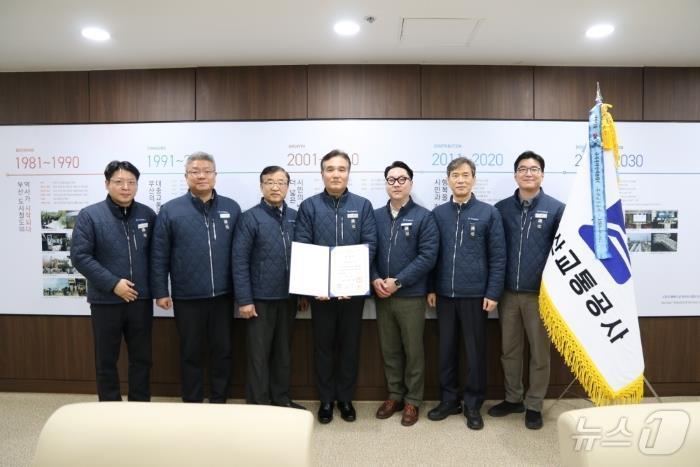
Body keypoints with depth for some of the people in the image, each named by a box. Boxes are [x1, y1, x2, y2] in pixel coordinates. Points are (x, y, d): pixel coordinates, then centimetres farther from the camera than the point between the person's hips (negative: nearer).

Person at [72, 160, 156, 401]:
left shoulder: (147, 214, 2)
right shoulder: (89, 215, -7)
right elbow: (79, 256, -11)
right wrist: (113, 283, -16)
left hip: (141, 299, 3)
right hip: (105, 300, -2)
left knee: (141, 358, 13)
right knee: (106, 361, 11)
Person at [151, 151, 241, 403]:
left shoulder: (232, 208, 3)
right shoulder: (170, 210, -2)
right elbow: (159, 255, 0)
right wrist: (160, 291, -2)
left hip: (223, 296, 2)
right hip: (187, 297, -1)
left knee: (222, 351, 13)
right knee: (191, 353, 13)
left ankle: (219, 402, 30)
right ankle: (192, 403, 30)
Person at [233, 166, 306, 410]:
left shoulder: (295, 217, 5)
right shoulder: (250, 218, -7)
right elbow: (239, 261, -10)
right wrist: (244, 300, -13)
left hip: (288, 297, 4)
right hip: (260, 298, -4)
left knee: (283, 351, 16)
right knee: (259, 354, 7)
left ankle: (282, 399, 31)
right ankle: (258, 404, 21)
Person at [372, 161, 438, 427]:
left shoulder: (423, 217, -4)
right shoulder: (376, 216, 6)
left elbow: (428, 256, -11)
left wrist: (398, 282, -16)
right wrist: (375, 280, -10)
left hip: (411, 296, -3)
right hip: (381, 295, 3)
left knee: (413, 350, 8)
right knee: (389, 349, 14)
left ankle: (412, 400, 24)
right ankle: (395, 395, 30)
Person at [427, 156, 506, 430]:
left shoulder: (489, 213, -2)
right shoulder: (438, 214, 5)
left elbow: (498, 256, -3)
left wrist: (493, 293, -8)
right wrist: (430, 288, 5)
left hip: (475, 295, -2)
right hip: (445, 294, 3)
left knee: (476, 351, 8)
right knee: (446, 350, 12)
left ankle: (473, 404, 24)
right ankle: (449, 400, 27)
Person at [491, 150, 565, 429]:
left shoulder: (556, 209, -3)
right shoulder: (501, 208, 3)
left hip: (540, 294, -2)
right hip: (508, 293, 3)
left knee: (539, 353, 9)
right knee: (509, 350, 14)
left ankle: (534, 406, 25)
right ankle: (513, 399, 31)